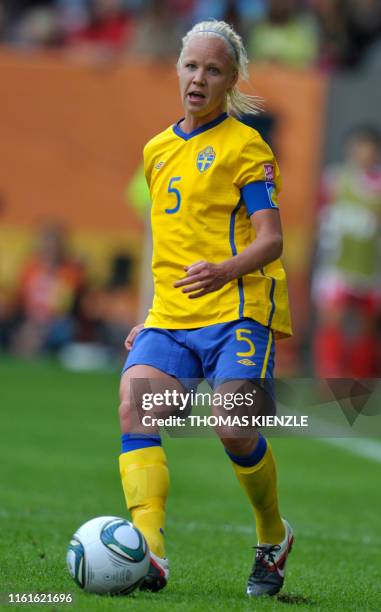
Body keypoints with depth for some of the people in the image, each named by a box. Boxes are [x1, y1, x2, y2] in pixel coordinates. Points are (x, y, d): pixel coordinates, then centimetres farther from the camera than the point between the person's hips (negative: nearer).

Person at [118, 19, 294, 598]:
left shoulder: (245, 147, 0)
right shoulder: (157, 150, 20)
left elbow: (270, 238, -9)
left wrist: (226, 271, -29)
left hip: (238, 312, -5)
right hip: (171, 319, 6)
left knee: (235, 430, -19)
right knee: (135, 407, -20)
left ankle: (274, 538, 10)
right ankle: (149, 555, -32)